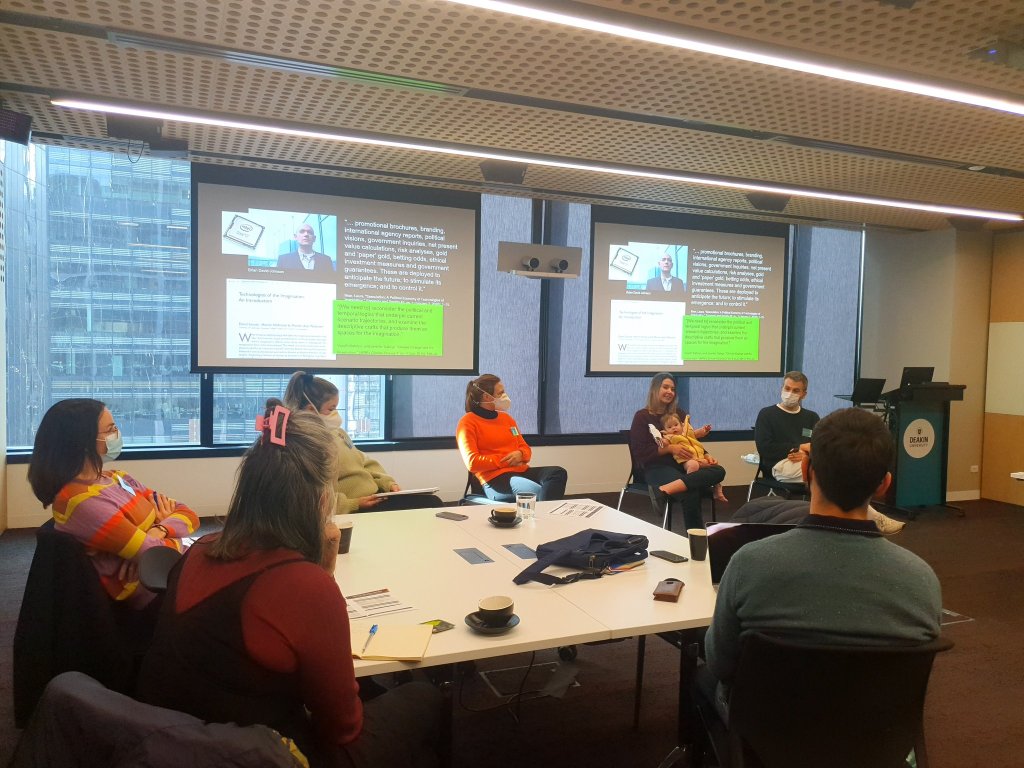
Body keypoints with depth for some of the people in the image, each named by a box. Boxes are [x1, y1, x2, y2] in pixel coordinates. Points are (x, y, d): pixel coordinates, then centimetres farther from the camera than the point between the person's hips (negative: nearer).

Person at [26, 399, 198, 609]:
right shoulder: (81, 500, -18)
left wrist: (159, 531, -14)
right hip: (157, 596, -8)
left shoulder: (116, 478, 9)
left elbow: (188, 515, 7)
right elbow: (155, 553, -21)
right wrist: (167, 523, 0)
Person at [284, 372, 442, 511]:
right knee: (429, 506, -16)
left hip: (376, 496, 9)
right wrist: (354, 505, -23)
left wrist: (388, 483, 6)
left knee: (433, 502, -6)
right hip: (356, 512, -9)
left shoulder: (337, 432, 15)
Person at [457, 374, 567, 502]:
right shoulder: (468, 423, -1)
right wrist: (506, 460, -8)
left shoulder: (506, 418, 21)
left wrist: (520, 454, -2)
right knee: (538, 492, -36)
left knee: (558, 473, -23)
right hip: (494, 479, -8)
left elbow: (526, 449, 24)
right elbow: (472, 462, -11)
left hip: (521, 471, 8)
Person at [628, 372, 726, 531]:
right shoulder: (642, 416, 4)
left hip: (683, 464, 6)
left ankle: (669, 488, -47)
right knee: (690, 493, -38)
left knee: (718, 470, -30)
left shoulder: (679, 414, 21)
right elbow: (641, 454, -4)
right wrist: (669, 448, -16)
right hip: (657, 468, -6)